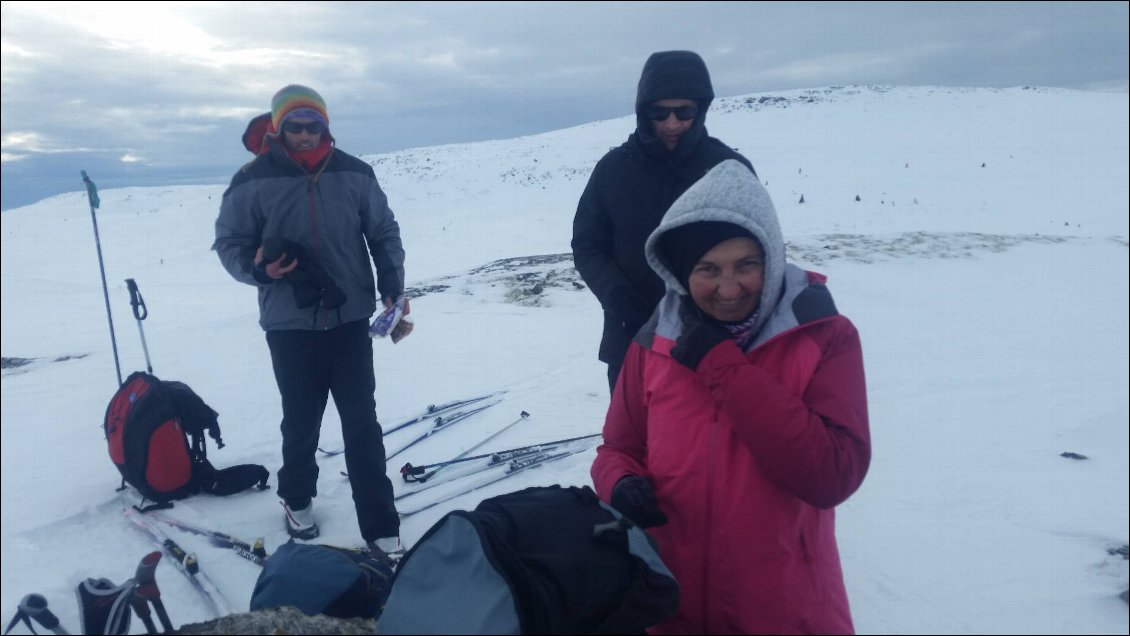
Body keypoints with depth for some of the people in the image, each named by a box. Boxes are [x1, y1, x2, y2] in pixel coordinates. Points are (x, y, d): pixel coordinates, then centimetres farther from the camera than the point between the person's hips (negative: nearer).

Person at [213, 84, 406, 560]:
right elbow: (228, 240, 3)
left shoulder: (354, 174, 0)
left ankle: (381, 528, 7)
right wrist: (256, 268, -18)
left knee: (362, 424, 1)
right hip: (290, 325, -1)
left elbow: (384, 232, 9)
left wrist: (392, 286, -3)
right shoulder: (254, 180, -5)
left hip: (350, 319, 1)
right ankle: (297, 500, 40)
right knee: (301, 421, 14)